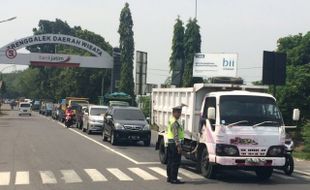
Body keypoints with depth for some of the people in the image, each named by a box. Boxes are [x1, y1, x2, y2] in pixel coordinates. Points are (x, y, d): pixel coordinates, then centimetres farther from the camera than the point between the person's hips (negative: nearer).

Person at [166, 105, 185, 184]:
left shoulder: (171, 120, 13)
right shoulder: (175, 122, -17)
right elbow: (176, 135, -24)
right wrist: (178, 146, -27)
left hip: (170, 143, 10)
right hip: (175, 144, -10)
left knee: (170, 161, 13)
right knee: (175, 162, -8)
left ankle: (169, 177, 19)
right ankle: (174, 179, -8)